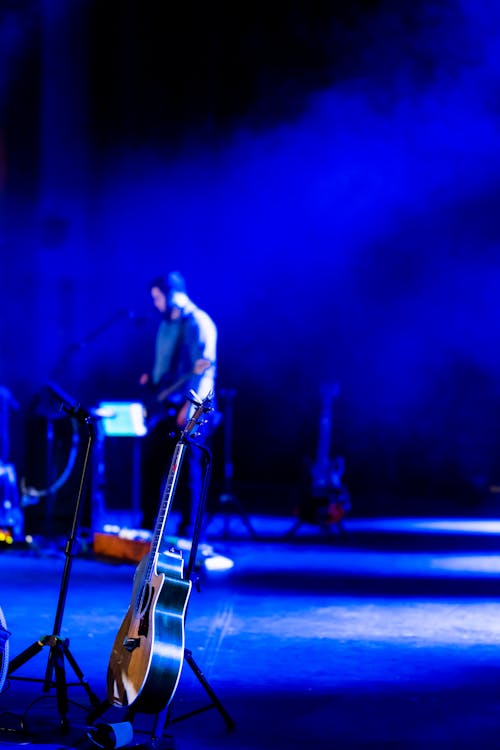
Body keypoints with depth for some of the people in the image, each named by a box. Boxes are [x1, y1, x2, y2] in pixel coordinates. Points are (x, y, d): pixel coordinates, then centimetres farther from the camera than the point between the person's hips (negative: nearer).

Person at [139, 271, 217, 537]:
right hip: (162, 408, 9)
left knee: (187, 469, -5)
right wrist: (151, 379, 10)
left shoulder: (198, 323, -10)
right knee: (150, 465, 9)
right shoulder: (166, 323, 17)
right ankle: (147, 527, 18)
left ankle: (187, 532, 0)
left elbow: (204, 368, -17)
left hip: (187, 411, -9)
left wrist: (190, 406, -23)